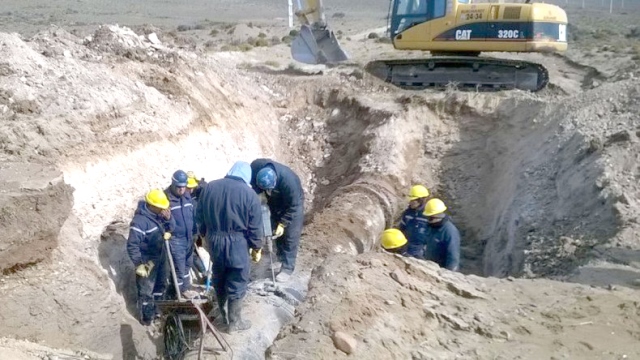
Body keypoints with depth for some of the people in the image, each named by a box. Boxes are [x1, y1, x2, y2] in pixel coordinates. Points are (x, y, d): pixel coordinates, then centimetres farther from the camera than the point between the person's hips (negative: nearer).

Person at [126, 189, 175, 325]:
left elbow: (171, 227, 7)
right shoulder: (140, 221, -29)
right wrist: (139, 264, -24)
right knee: (146, 290, 8)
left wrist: (168, 219, -15)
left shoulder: (159, 213, -5)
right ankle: (146, 317, 26)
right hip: (147, 260, -8)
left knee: (161, 285, 24)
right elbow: (132, 245, -26)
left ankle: (157, 309, 45)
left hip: (160, 256, 8)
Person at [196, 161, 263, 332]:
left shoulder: (209, 187, 0)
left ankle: (222, 315, 38)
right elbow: (255, 227, -9)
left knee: (219, 280, 22)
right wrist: (256, 247, 5)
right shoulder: (249, 194, -13)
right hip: (237, 244, -5)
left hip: (214, 241, 5)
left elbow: (200, 216, 8)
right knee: (236, 284, 9)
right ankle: (234, 322, 21)